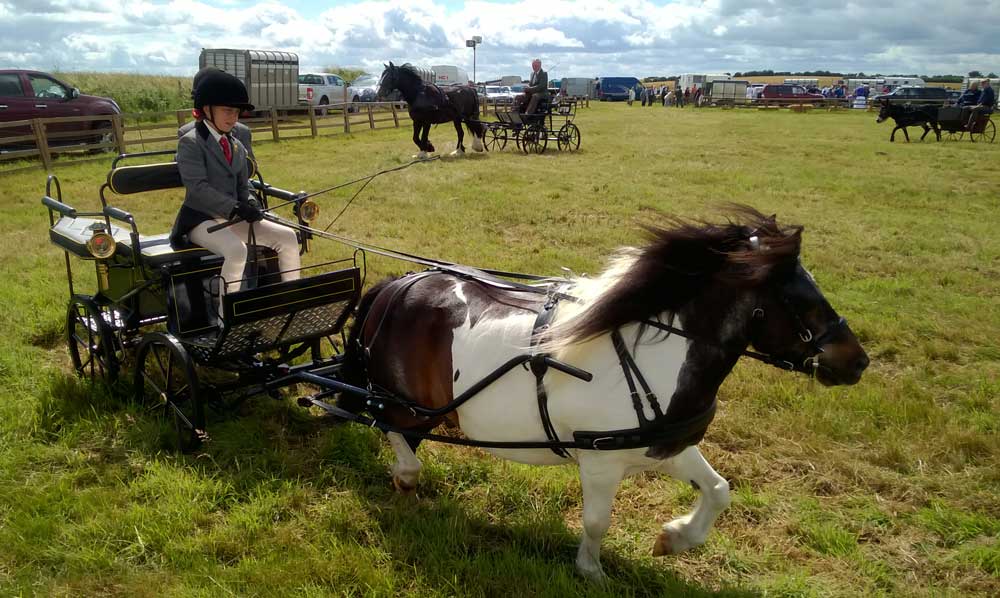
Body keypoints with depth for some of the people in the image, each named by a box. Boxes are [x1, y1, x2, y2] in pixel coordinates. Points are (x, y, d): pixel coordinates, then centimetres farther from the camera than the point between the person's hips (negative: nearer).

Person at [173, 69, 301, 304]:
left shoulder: (237, 146, 13)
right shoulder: (190, 143, -10)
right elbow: (197, 187, -21)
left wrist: (250, 204, -6)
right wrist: (236, 208, -29)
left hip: (232, 218, 7)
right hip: (201, 219, -7)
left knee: (287, 236, -7)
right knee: (236, 250, -36)